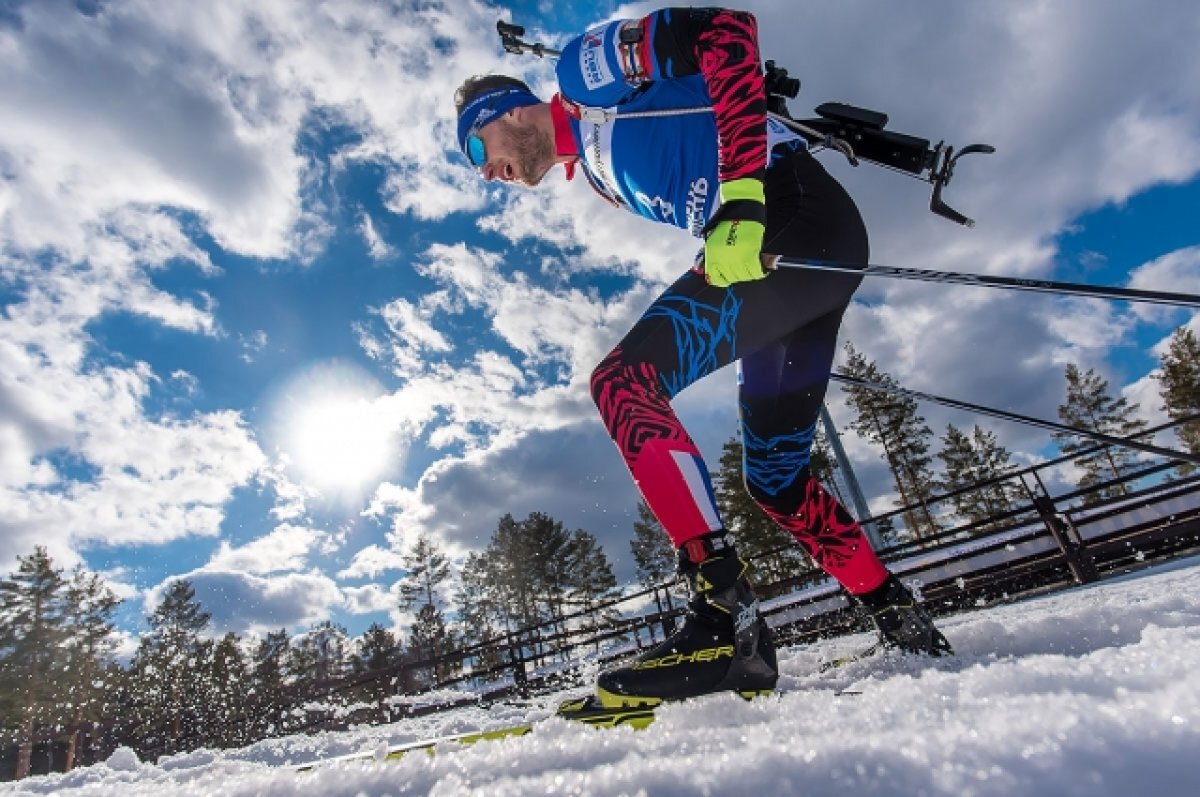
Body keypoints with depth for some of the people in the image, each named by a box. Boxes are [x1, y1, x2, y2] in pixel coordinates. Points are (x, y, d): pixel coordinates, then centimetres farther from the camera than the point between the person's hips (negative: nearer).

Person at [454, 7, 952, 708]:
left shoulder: (585, 62, 6)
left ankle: (727, 616, -24)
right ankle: (903, 622, 22)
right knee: (776, 480, 9)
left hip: (796, 213, -9)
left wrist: (740, 195, -21)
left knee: (622, 381, -20)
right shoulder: (596, 169, 27)